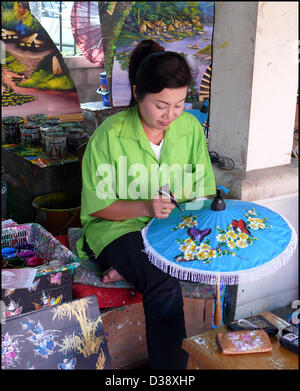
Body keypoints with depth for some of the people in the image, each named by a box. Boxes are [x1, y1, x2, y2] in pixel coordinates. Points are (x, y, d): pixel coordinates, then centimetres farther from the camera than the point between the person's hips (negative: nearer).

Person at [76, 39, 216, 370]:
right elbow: (96, 206, -8)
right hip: (119, 227, -4)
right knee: (164, 286, -30)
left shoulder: (190, 127, 0)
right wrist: (145, 208, -23)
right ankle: (169, 366, -11)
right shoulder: (110, 134, -13)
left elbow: (204, 190, 9)